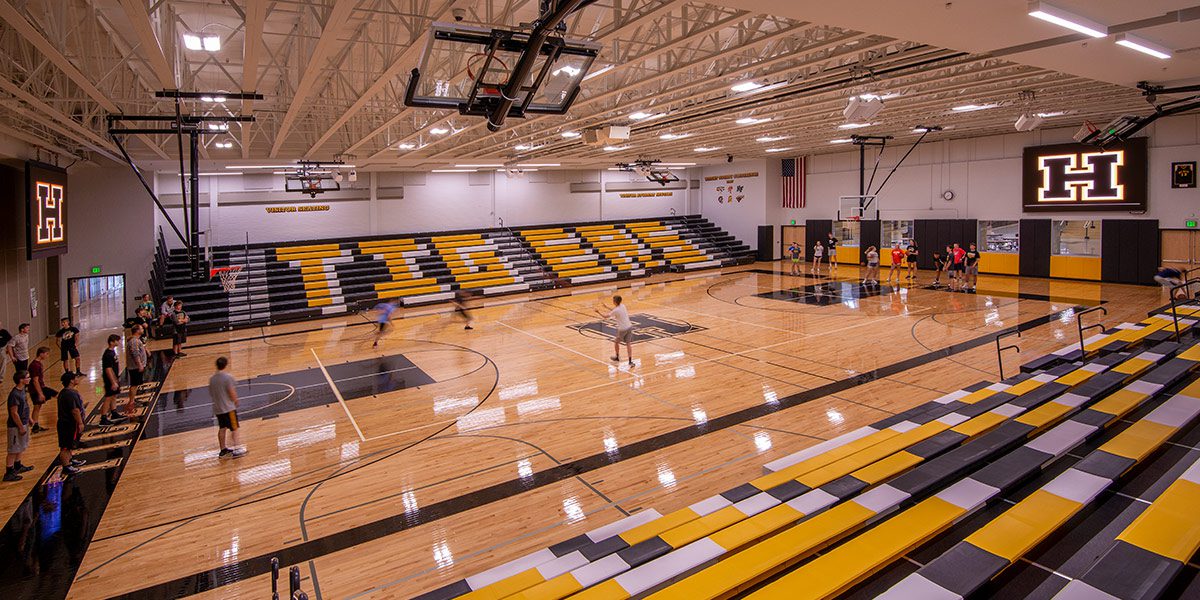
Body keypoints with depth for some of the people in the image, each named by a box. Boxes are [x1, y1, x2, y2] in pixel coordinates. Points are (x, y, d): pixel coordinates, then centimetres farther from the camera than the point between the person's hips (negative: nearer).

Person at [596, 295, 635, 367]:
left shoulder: (616, 310, -17)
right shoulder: (623, 306, 4)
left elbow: (606, 316, -4)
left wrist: (598, 312, 11)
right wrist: (606, 307, 28)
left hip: (622, 329, -6)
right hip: (629, 327, 6)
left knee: (616, 342, 18)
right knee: (628, 344, 6)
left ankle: (617, 358, 34)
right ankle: (630, 361, 1)